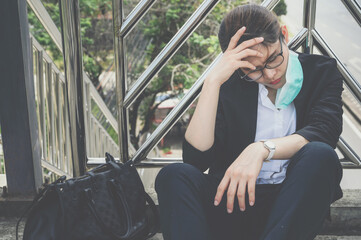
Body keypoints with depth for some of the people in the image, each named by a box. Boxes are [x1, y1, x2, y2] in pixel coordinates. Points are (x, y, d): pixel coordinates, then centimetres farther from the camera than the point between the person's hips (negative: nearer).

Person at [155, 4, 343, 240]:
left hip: (293, 202, 0)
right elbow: (196, 157, -9)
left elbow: (325, 130, -15)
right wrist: (213, 81, -16)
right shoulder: (230, 84, 4)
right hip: (234, 198, 1)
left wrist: (262, 149, -32)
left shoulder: (321, 71, 5)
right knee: (175, 175, -27)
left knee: (319, 156, -32)